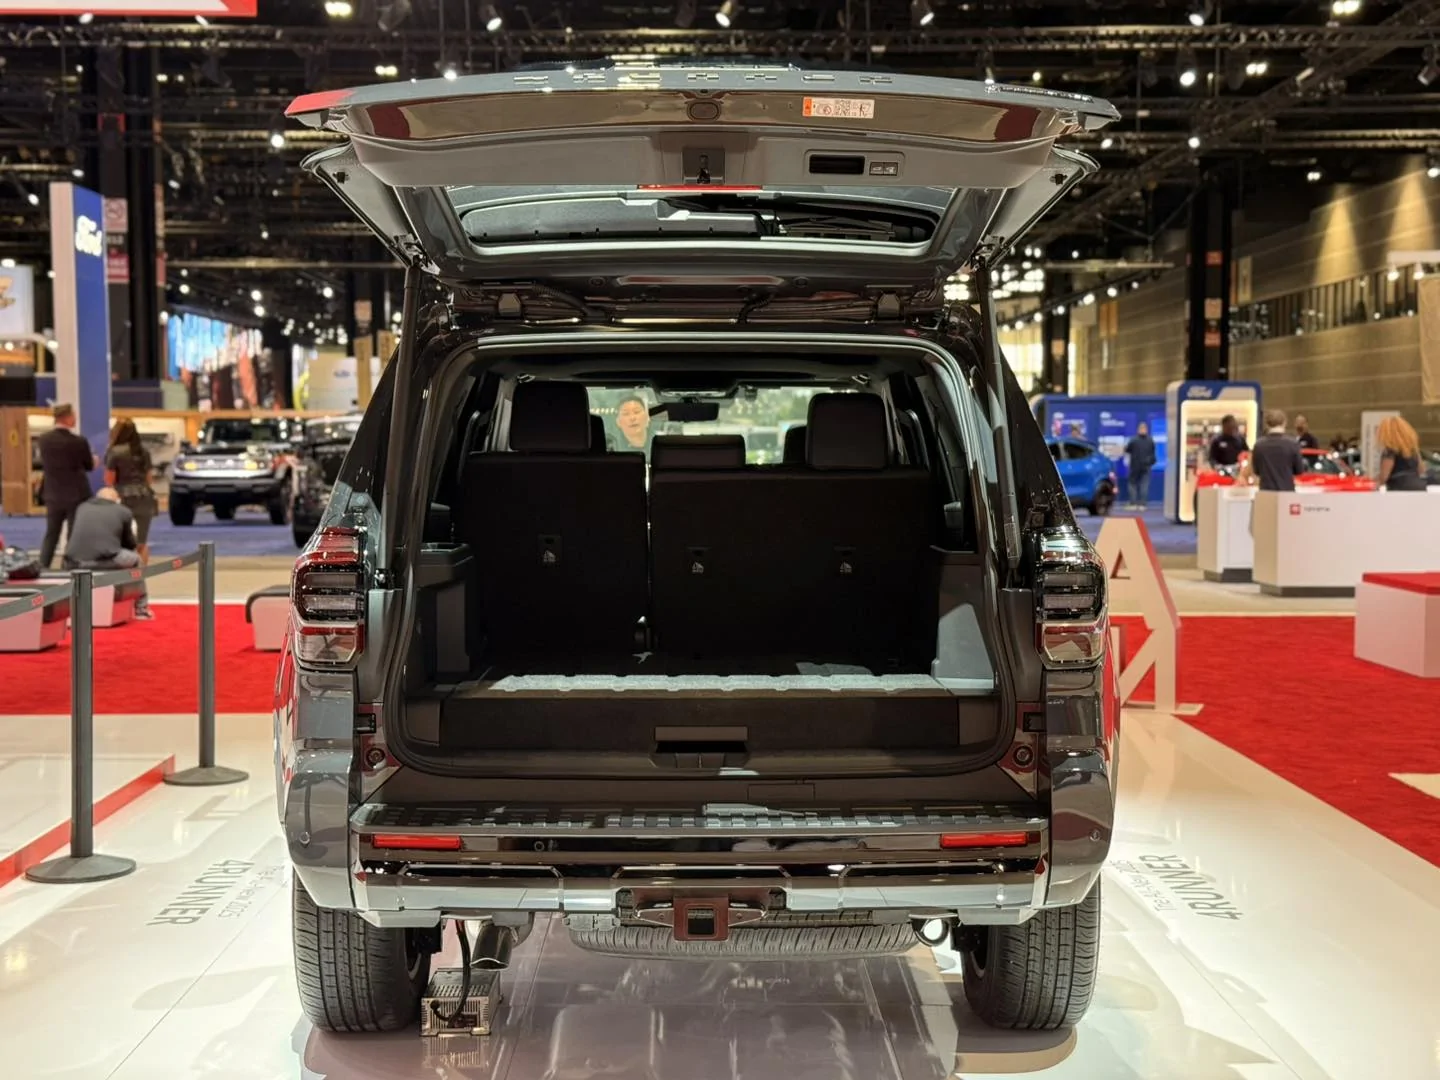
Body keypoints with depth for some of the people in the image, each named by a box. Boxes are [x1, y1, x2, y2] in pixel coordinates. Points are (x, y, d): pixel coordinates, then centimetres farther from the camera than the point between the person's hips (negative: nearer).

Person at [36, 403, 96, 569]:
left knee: (51, 534, 14)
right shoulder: (78, 442, -16)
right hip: (76, 495, -4)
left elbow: (43, 464, 10)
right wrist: (94, 460, 21)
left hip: (53, 494, 4)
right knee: (74, 535, 3)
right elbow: (89, 466, -2)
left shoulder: (43, 439, -3)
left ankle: (42, 567, 13)